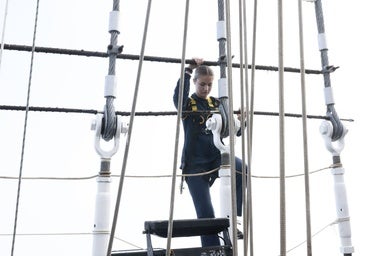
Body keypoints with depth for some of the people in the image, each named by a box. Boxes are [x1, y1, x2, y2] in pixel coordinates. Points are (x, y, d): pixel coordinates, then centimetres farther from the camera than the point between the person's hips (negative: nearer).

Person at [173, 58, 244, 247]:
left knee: (242, 169, -30)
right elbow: (177, 97, -25)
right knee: (205, 212, -3)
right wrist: (189, 70, -27)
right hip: (195, 163, -2)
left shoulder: (217, 104, 11)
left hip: (216, 157, 3)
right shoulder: (187, 104, 0)